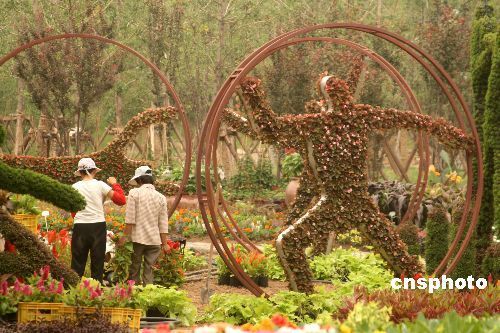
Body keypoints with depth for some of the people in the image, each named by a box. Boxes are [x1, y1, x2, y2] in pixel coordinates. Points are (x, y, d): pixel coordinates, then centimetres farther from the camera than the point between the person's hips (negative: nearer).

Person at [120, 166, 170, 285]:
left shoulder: (134, 193, -5)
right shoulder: (161, 197, 4)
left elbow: (130, 218, -9)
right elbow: (163, 224, 5)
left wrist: (125, 236, -2)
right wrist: (164, 243, 10)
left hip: (137, 238, -2)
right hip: (154, 240, 2)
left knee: (134, 269, 7)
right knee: (149, 270, 6)